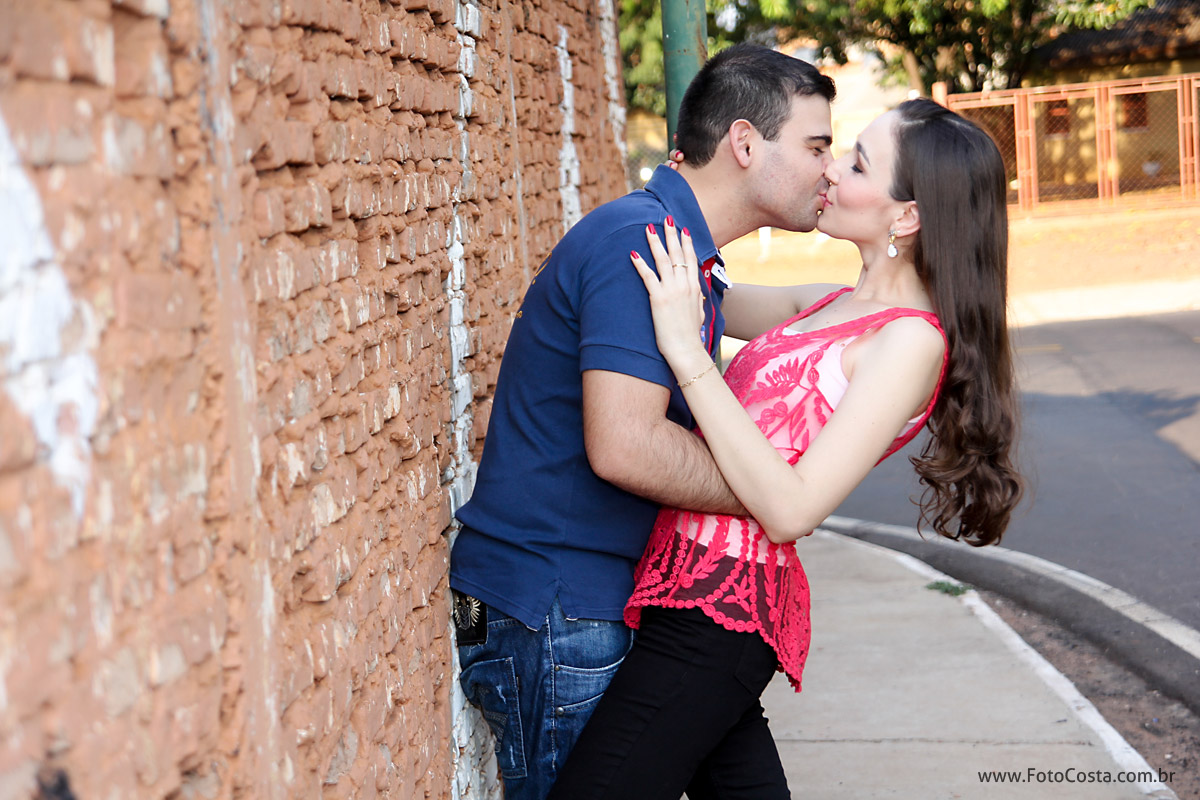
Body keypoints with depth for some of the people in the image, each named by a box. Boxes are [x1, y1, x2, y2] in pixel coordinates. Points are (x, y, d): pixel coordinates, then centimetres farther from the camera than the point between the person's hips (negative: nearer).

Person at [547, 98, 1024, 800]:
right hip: (709, 590, 9)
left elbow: (790, 508, -23)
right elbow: (709, 300, 28)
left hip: (720, 606, -9)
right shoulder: (835, 306, 12)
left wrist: (686, 351, -22)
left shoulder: (910, 340, -14)